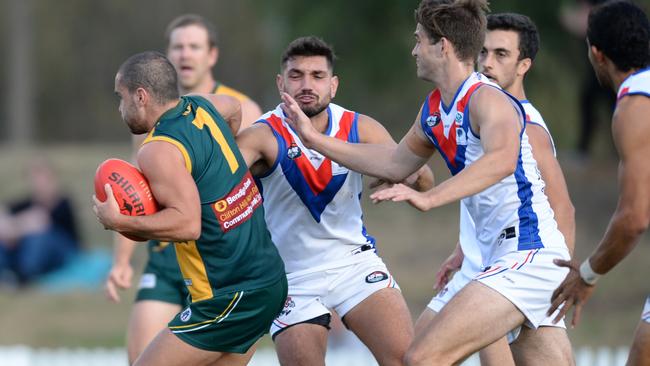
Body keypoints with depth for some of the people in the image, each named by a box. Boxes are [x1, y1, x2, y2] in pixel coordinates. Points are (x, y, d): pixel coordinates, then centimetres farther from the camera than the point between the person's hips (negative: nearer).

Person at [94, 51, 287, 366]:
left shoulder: (158, 151, -18)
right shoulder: (201, 107, 8)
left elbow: (187, 224, -29)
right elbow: (233, 107, 33)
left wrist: (118, 222, -21)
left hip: (229, 297, -9)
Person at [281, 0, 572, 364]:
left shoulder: (487, 99, -16)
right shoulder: (433, 109, 12)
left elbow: (501, 159, -38)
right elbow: (397, 163, 30)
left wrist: (428, 198, -48)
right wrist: (317, 140, 27)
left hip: (525, 256, -10)